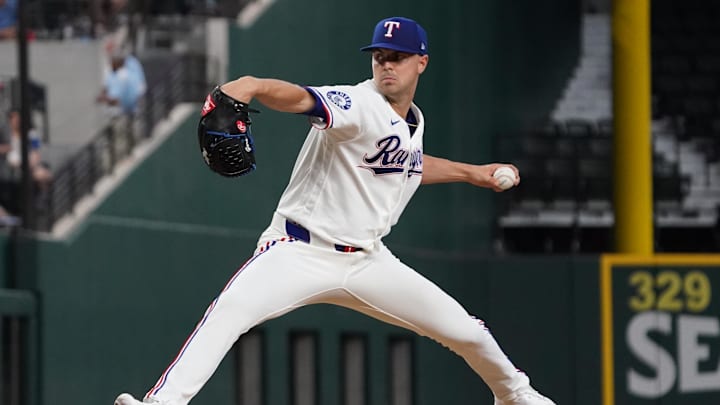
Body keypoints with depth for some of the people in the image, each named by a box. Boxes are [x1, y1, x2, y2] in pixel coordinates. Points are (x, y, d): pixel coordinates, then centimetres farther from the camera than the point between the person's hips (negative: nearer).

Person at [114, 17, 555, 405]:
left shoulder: (413, 121, 8)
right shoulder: (358, 106, -16)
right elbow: (301, 98, -38)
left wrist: (469, 172, 34)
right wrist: (255, 86, -58)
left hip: (367, 260, 6)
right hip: (300, 252, -6)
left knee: (463, 329, 6)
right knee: (230, 310, -33)